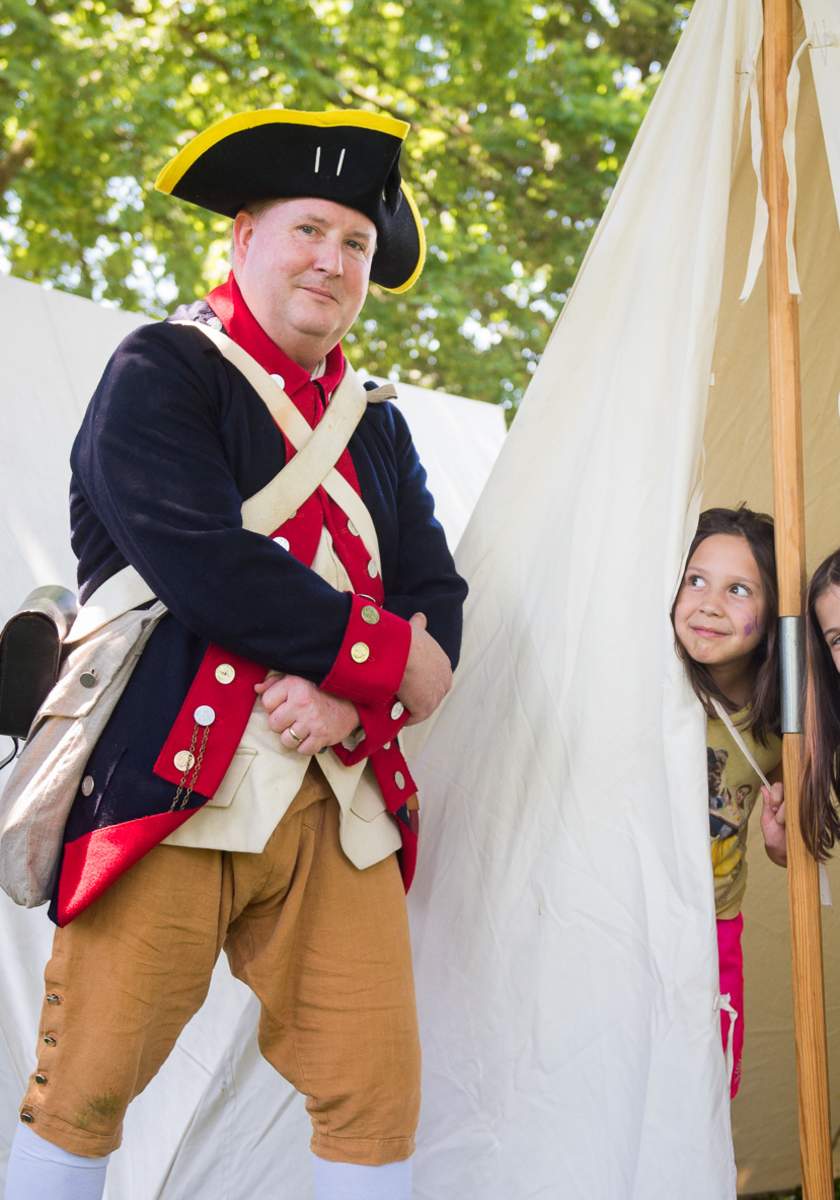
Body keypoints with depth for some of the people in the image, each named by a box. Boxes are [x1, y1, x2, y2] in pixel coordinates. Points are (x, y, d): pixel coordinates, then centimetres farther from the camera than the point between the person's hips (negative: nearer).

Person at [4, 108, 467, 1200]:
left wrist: (345, 694, -10)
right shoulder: (159, 373, 1)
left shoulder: (377, 432, 21)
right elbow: (205, 565, -15)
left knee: (377, 1087, 1)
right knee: (89, 1081, -1)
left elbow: (437, 603, 11)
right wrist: (384, 656, -7)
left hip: (335, 800, 6)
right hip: (171, 782, -5)